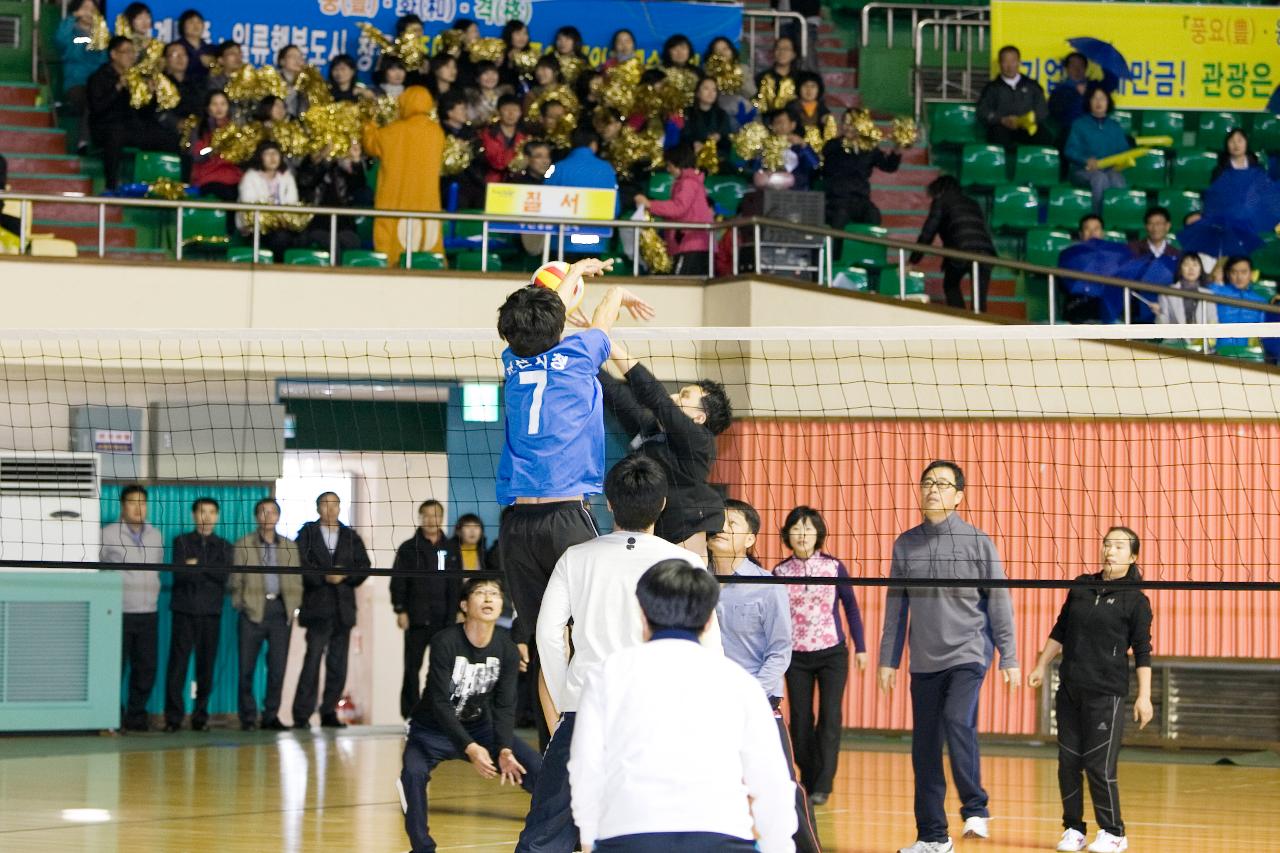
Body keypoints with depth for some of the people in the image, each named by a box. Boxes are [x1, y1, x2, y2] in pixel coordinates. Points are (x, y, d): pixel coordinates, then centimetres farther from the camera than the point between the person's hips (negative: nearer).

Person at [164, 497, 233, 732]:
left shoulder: (223, 546, 14)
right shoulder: (182, 542, 9)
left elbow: (225, 574, -4)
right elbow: (180, 573, -7)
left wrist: (197, 567, -8)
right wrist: (210, 573, -8)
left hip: (211, 613, 2)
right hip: (185, 609, -2)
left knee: (206, 665, 1)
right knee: (178, 663, -7)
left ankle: (201, 716, 7)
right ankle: (173, 717, -6)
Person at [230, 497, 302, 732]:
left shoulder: (289, 546, 15)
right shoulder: (243, 545, 7)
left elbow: (296, 579, 14)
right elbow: (236, 580, 5)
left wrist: (293, 605, 4)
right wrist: (239, 604, -3)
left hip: (280, 609, 2)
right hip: (252, 610, -2)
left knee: (278, 667, 1)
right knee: (247, 667, -3)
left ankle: (271, 716, 9)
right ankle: (248, 717, 4)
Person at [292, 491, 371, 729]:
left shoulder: (351, 537, 15)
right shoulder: (307, 534, 6)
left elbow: (364, 566, 7)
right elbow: (301, 564, -6)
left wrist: (344, 575, -10)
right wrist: (324, 577, -18)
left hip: (343, 608, 4)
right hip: (318, 606, -4)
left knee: (338, 664, 6)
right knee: (313, 659, -13)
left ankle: (329, 712, 13)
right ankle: (302, 715, -13)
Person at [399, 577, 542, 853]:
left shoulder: (507, 648, -9)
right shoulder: (445, 643, -23)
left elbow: (505, 706, -9)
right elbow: (440, 703, -25)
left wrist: (504, 750, -26)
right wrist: (470, 748, -35)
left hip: (480, 727, 4)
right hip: (433, 728, -4)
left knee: (538, 769, -9)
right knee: (414, 773, -34)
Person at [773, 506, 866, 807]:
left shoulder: (834, 567, -3)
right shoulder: (780, 572, -1)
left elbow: (851, 607, 6)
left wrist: (860, 647, 6)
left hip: (832, 654, -1)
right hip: (796, 657, 1)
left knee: (830, 718, -7)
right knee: (800, 722, 6)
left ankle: (823, 785, -5)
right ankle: (807, 782, 19)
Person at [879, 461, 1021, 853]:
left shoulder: (977, 542, -2)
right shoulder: (905, 545, 7)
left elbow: (999, 601, 0)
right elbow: (896, 608, 12)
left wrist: (1009, 658, -3)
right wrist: (888, 660, 10)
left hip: (968, 654, -4)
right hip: (924, 661, 4)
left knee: (958, 721, -26)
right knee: (924, 749, 5)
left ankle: (975, 809, -13)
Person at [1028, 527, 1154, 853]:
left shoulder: (1135, 600, -4)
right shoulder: (1082, 586, 8)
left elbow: (1142, 652, -3)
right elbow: (1060, 631, 17)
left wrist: (1144, 696, -7)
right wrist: (1042, 666, 15)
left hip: (1106, 693, -5)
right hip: (1070, 688, 5)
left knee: (1099, 765, -6)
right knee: (1068, 761, 6)